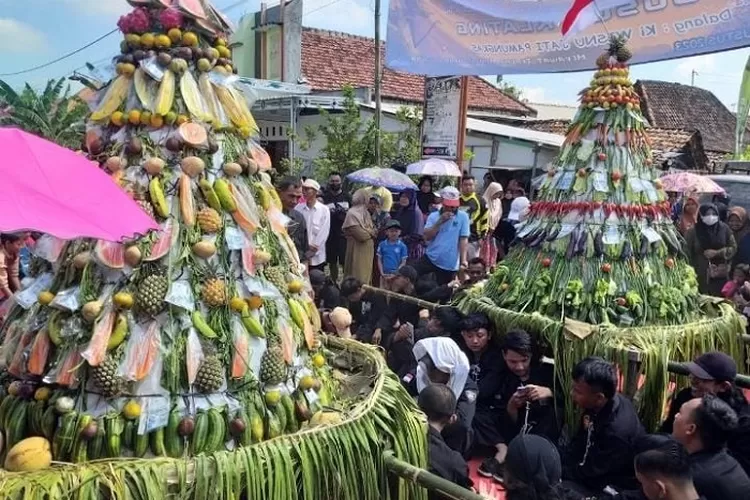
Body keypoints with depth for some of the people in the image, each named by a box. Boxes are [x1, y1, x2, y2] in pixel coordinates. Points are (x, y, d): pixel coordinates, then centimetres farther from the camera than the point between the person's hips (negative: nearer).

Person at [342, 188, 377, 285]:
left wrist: (368, 231, -13)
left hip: (367, 251, 8)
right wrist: (371, 232, -2)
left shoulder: (365, 213, 10)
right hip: (357, 252, -8)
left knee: (366, 278, 14)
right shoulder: (352, 213, -16)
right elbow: (362, 235, -20)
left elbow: (374, 231, 8)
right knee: (357, 279, -2)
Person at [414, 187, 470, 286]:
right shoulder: (433, 216, 3)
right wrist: (440, 221, -16)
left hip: (450, 264, -2)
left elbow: (464, 240, -8)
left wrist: (463, 261, -15)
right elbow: (427, 236, -7)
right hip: (430, 258, 2)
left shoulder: (463, 217, -3)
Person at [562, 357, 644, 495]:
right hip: (591, 468, 8)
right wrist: (560, 466, -7)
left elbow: (590, 471, -22)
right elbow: (580, 441, 4)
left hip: (609, 487, -8)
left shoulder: (617, 431, -35)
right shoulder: (597, 405, -12)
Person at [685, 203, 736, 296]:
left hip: (720, 275, 2)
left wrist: (717, 253, -12)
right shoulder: (693, 232, -4)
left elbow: (733, 247, 5)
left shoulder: (724, 228, 3)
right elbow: (687, 254, -3)